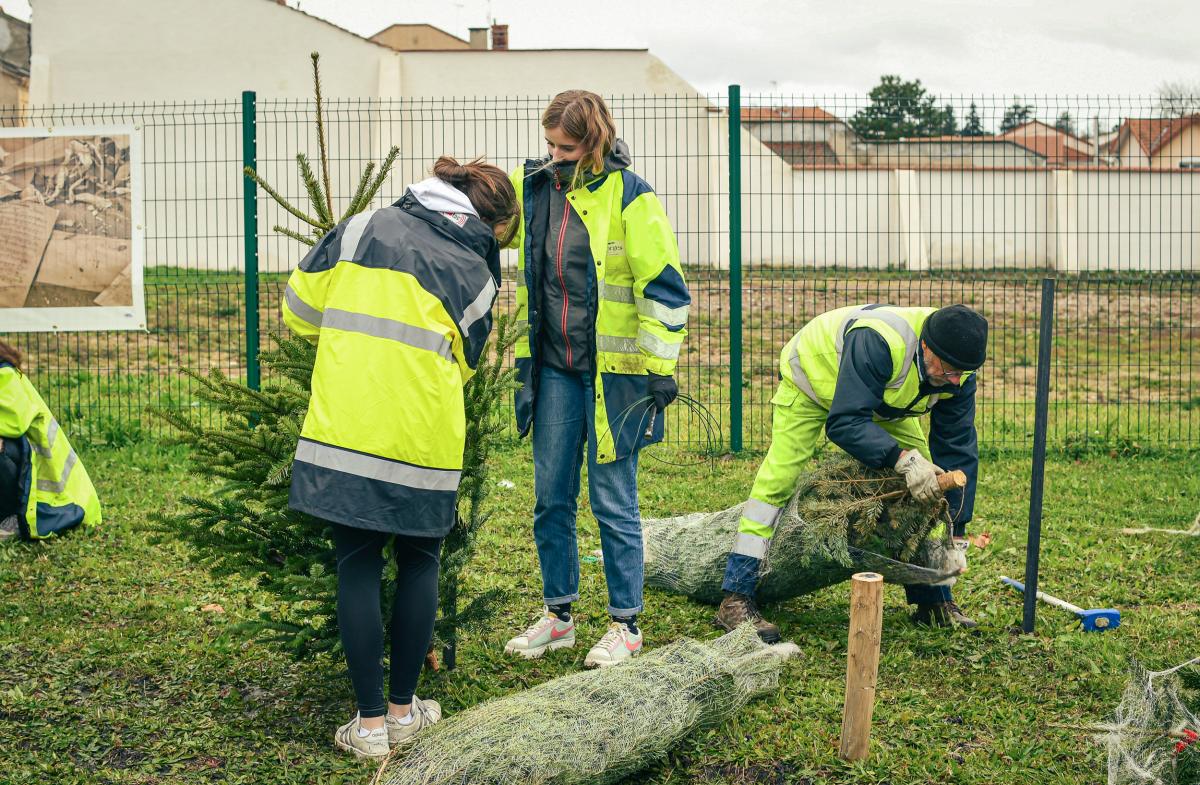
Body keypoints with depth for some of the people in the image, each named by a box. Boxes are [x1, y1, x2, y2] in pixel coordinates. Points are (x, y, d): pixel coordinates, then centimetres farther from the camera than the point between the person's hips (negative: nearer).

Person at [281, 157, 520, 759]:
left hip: (343, 428, 1)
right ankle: (403, 709, 23)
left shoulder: (363, 227, 7)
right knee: (419, 562, 17)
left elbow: (300, 307, 12)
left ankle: (370, 722, 11)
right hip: (421, 441, -1)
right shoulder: (475, 274, 4)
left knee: (357, 565, 8)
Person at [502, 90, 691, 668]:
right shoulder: (533, 187, 4)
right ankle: (557, 614, 25)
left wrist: (661, 368, -11)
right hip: (553, 370, 6)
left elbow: (664, 288, -9)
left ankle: (625, 623, 15)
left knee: (613, 502, 1)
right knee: (550, 498, 11)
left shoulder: (629, 197, -11)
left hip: (612, 373, -5)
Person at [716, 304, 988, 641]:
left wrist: (956, 533, -19)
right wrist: (903, 458, -57)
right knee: (780, 474, -19)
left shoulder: (957, 373, -24)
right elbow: (844, 423, -46)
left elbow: (958, 449, -18)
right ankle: (735, 601, -19)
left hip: (882, 399, 6)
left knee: (922, 480, -3)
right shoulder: (877, 343, -45)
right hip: (812, 372, -6)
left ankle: (933, 600, 7)